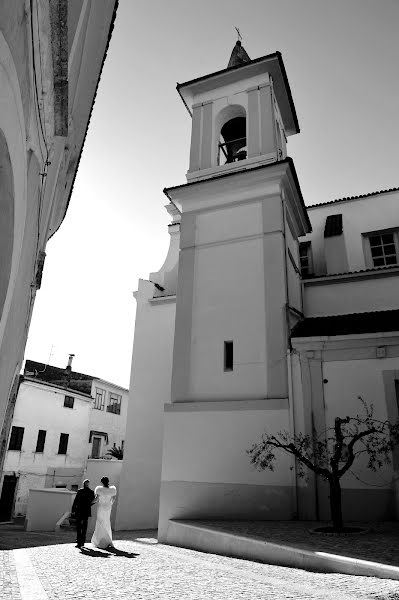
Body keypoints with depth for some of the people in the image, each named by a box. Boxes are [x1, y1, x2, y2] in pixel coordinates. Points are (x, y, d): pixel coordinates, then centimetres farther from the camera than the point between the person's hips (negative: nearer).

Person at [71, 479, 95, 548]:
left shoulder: (80, 491, -8)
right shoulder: (91, 492, 0)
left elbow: (75, 501, -8)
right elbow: (92, 502, 4)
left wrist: (73, 510, 0)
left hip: (79, 511, -3)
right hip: (87, 512, 3)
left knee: (78, 527, 2)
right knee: (84, 527, 14)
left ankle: (79, 543, -5)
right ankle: (82, 542, 17)